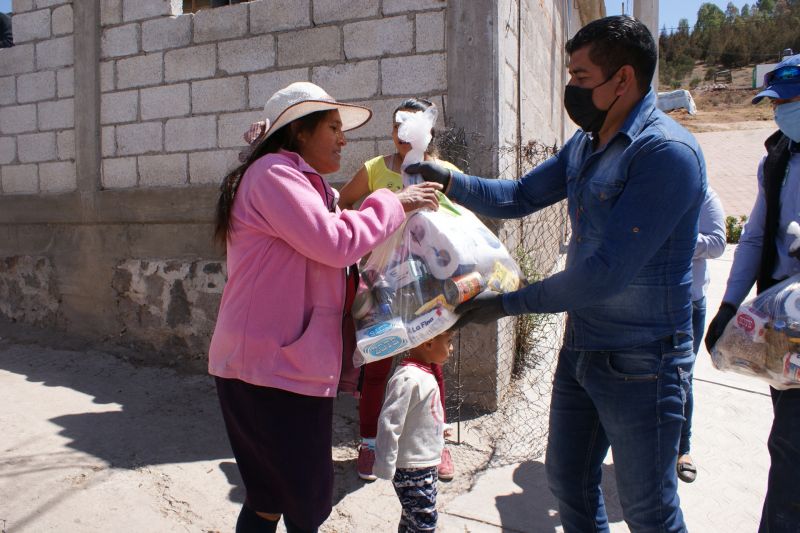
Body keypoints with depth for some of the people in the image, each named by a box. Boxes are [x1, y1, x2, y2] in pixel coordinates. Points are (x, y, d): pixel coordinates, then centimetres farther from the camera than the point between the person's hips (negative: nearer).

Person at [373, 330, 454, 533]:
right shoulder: (409, 378, -26)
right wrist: (386, 468, -22)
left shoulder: (424, 374, 4)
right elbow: (388, 423, -27)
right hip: (412, 470, -9)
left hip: (427, 466, 9)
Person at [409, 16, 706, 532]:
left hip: (640, 363, -8)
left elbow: (609, 270, -27)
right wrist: (450, 180, -6)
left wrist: (508, 304, -21)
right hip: (580, 349, 8)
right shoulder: (585, 144, 6)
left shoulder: (666, 151, -22)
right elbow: (519, 196, 10)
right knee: (569, 479, 23)